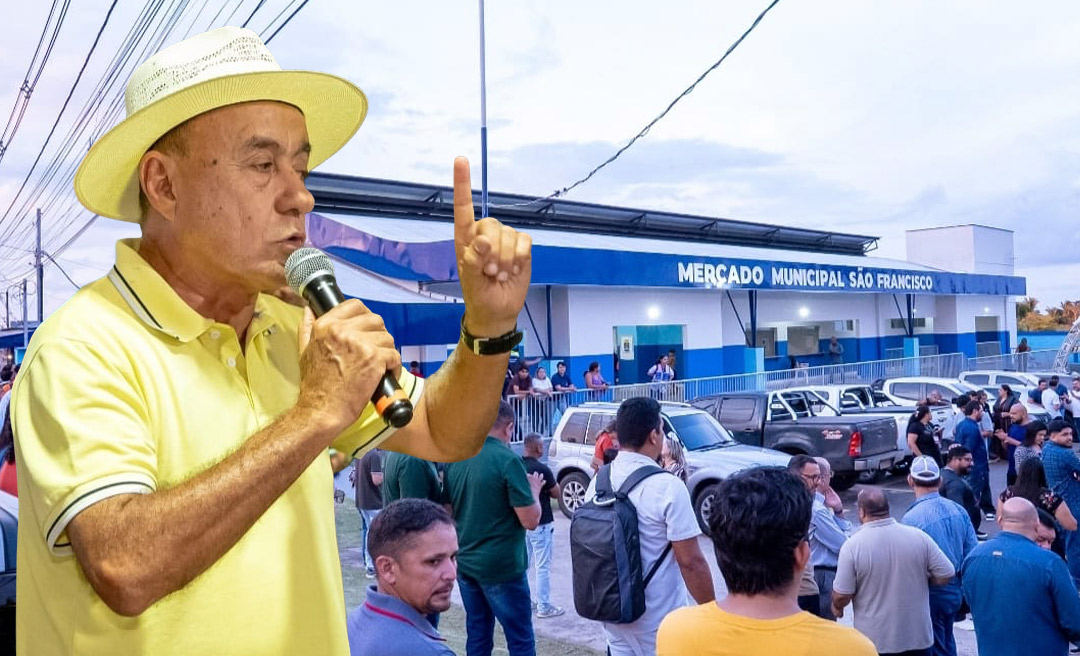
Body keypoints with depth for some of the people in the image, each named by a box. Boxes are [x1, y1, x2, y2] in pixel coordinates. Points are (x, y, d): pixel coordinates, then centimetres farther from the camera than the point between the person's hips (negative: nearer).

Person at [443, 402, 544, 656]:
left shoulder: (454, 460, 3)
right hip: (502, 567, -7)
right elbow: (531, 520, -16)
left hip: (466, 564, 7)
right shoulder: (507, 460, -16)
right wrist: (534, 490, 2)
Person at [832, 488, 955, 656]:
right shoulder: (919, 537, -8)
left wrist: (836, 606, 9)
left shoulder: (852, 546, -16)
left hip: (873, 641, -3)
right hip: (918, 637, 3)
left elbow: (841, 596, -14)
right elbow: (945, 575, -4)